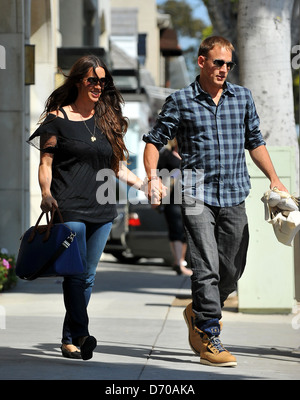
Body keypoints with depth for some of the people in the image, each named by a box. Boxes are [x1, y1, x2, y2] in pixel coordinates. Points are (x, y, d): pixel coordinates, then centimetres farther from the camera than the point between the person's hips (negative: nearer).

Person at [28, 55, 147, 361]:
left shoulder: (108, 120, 16)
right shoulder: (58, 118, 2)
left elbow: (116, 164, 22)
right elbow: (45, 163, 0)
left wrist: (141, 184, 11)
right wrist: (46, 193, -16)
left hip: (101, 209, 5)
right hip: (69, 208, -5)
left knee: (87, 276, 6)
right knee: (75, 273, -15)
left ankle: (69, 339, 13)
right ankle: (81, 335, -21)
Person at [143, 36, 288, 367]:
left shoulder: (242, 98, 12)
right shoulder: (180, 101, 2)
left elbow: (254, 141, 21)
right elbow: (154, 140, 7)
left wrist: (273, 178, 14)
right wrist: (153, 177, -8)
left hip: (233, 195, 4)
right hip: (198, 194, -4)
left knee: (232, 269, 8)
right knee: (206, 268, -11)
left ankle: (198, 312, 33)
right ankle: (208, 339, -7)